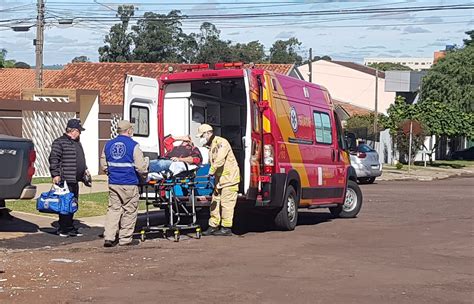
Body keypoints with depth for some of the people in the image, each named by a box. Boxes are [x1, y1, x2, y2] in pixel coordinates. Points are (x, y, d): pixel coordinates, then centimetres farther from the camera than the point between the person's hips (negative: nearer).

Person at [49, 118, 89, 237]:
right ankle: (63, 230, -3)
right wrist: (55, 174, -18)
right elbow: (53, 159, -13)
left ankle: (70, 229, 17)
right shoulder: (59, 142, -8)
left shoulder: (77, 143, 21)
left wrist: (85, 169, 20)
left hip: (75, 179, 9)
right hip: (65, 179, -9)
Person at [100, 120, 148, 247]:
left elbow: (104, 165, 13)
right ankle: (125, 239, 11)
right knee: (129, 211, 6)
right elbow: (141, 167, -12)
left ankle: (109, 237, 1)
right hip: (129, 184, -5)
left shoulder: (108, 145, 6)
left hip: (113, 183, 5)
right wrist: (146, 162, 10)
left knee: (113, 209, 10)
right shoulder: (133, 146, -11)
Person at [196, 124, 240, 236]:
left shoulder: (221, 142, -13)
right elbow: (212, 162, 13)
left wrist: (211, 171, -21)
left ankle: (226, 228, 0)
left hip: (229, 178, -9)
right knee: (215, 202, 9)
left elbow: (219, 160, -25)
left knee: (226, 203, -6)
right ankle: (213, 226, 15)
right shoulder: (211, 146, 17)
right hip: (220, 179, 9)